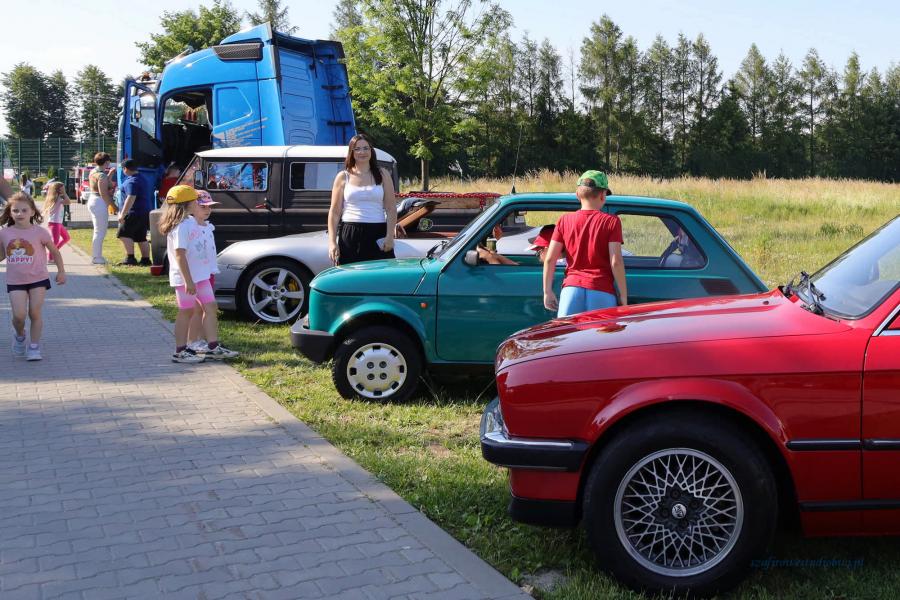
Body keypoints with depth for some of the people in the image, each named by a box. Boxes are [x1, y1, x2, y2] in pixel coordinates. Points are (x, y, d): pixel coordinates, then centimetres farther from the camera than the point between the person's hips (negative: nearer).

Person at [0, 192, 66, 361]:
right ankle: (19, 336, 23)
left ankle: (34, 346, 14)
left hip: (38, 279, -1)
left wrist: (61, 271, 6)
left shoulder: (39, 232, -8)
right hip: (15, 282, 1)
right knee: (19, 315, -9)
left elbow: (55, 251, 4)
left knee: (35, 313, -1)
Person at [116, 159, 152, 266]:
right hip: (146, 212, 10)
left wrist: (122, 214, -24)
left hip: (135, 213, -10)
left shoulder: (132, 181, -15)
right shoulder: (142, 179, 17)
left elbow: (131, 199, -24)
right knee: (141, 238, 11)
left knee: (124, 234, -7)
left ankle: (130, 258, -12)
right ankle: (146, 260, 11)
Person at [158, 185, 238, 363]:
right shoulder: (181, 226, -19)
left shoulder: (191, 221, 11)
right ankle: (180, 352, 11)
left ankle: (214, 348, 14)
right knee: (186, 312, 0)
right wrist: (188, 281, -25)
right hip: (186, 277, -9)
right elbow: (179, 255, -23)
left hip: (200, 275, 9)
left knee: (210, 307, 9)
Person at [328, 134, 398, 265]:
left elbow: (391, 209, 6)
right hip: (350, 236, 0)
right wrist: (332, 242, -2)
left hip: (378, 235, 0)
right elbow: (334, 212, 7)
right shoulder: (343, 177, 9)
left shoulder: (382, 175, 10)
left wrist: (390, 236, -7)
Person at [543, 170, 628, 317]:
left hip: (572, 288, 2)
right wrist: (623, 295, 0)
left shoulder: (564, 220, 8)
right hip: (601, 292, -2)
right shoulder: (611, 221, 0)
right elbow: (616, 262, -7)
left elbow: (550, 259, 4)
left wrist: (547, 291, 10)